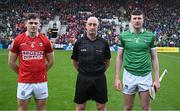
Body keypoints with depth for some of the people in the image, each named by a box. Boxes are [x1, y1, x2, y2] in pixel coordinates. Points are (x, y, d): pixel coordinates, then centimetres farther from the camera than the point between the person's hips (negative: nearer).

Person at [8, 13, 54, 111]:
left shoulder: (45, 40, -1)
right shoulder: (18, 40, -4)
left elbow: (51, 62, 9)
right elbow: (11, 62, 4)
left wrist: (40, 72, 9)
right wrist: (22, 73, 7)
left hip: (41, 82, 1)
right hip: (24, 82, -1)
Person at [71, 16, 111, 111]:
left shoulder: (103, 43, -2)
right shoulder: (79, 42, -2)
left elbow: (107, 61, 10)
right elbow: (74, 61, 8)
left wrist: (101, 71, 5)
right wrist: (82, 71, 6)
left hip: (99, 79, 0)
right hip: (83, 79, 0)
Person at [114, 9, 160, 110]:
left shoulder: (150, 36, 0)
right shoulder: (124, 36, -1)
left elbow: (154, 58, 4)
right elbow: (119, 57, 4)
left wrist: (157, 79, 0)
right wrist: (117, 78, -1)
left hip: (146, 76, 0)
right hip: (129, 75, 0)